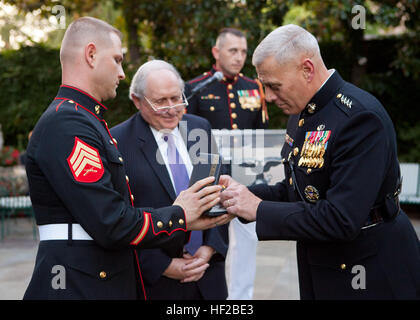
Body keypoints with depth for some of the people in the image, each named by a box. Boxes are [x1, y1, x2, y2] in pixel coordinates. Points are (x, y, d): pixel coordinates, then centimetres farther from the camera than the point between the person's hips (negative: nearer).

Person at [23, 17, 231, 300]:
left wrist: (187, 220, 4)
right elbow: (110, 224, -22)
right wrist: (178, 216, -9)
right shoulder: (66, 123, -16)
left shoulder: (86, 121, 16)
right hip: (78, 288, -10)